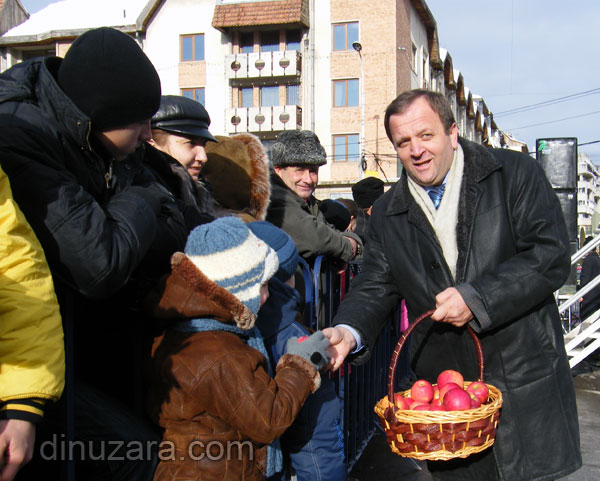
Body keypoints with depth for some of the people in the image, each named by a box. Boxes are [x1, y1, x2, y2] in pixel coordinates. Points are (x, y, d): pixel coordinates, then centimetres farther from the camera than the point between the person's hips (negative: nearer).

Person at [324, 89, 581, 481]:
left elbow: (552, 255, -12)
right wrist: (349, 331, -16)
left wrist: (475, 298, -19)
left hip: (524, 383, -2)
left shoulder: (516, 174, -4)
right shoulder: (388, 213, 7)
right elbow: (376, 286, 5)